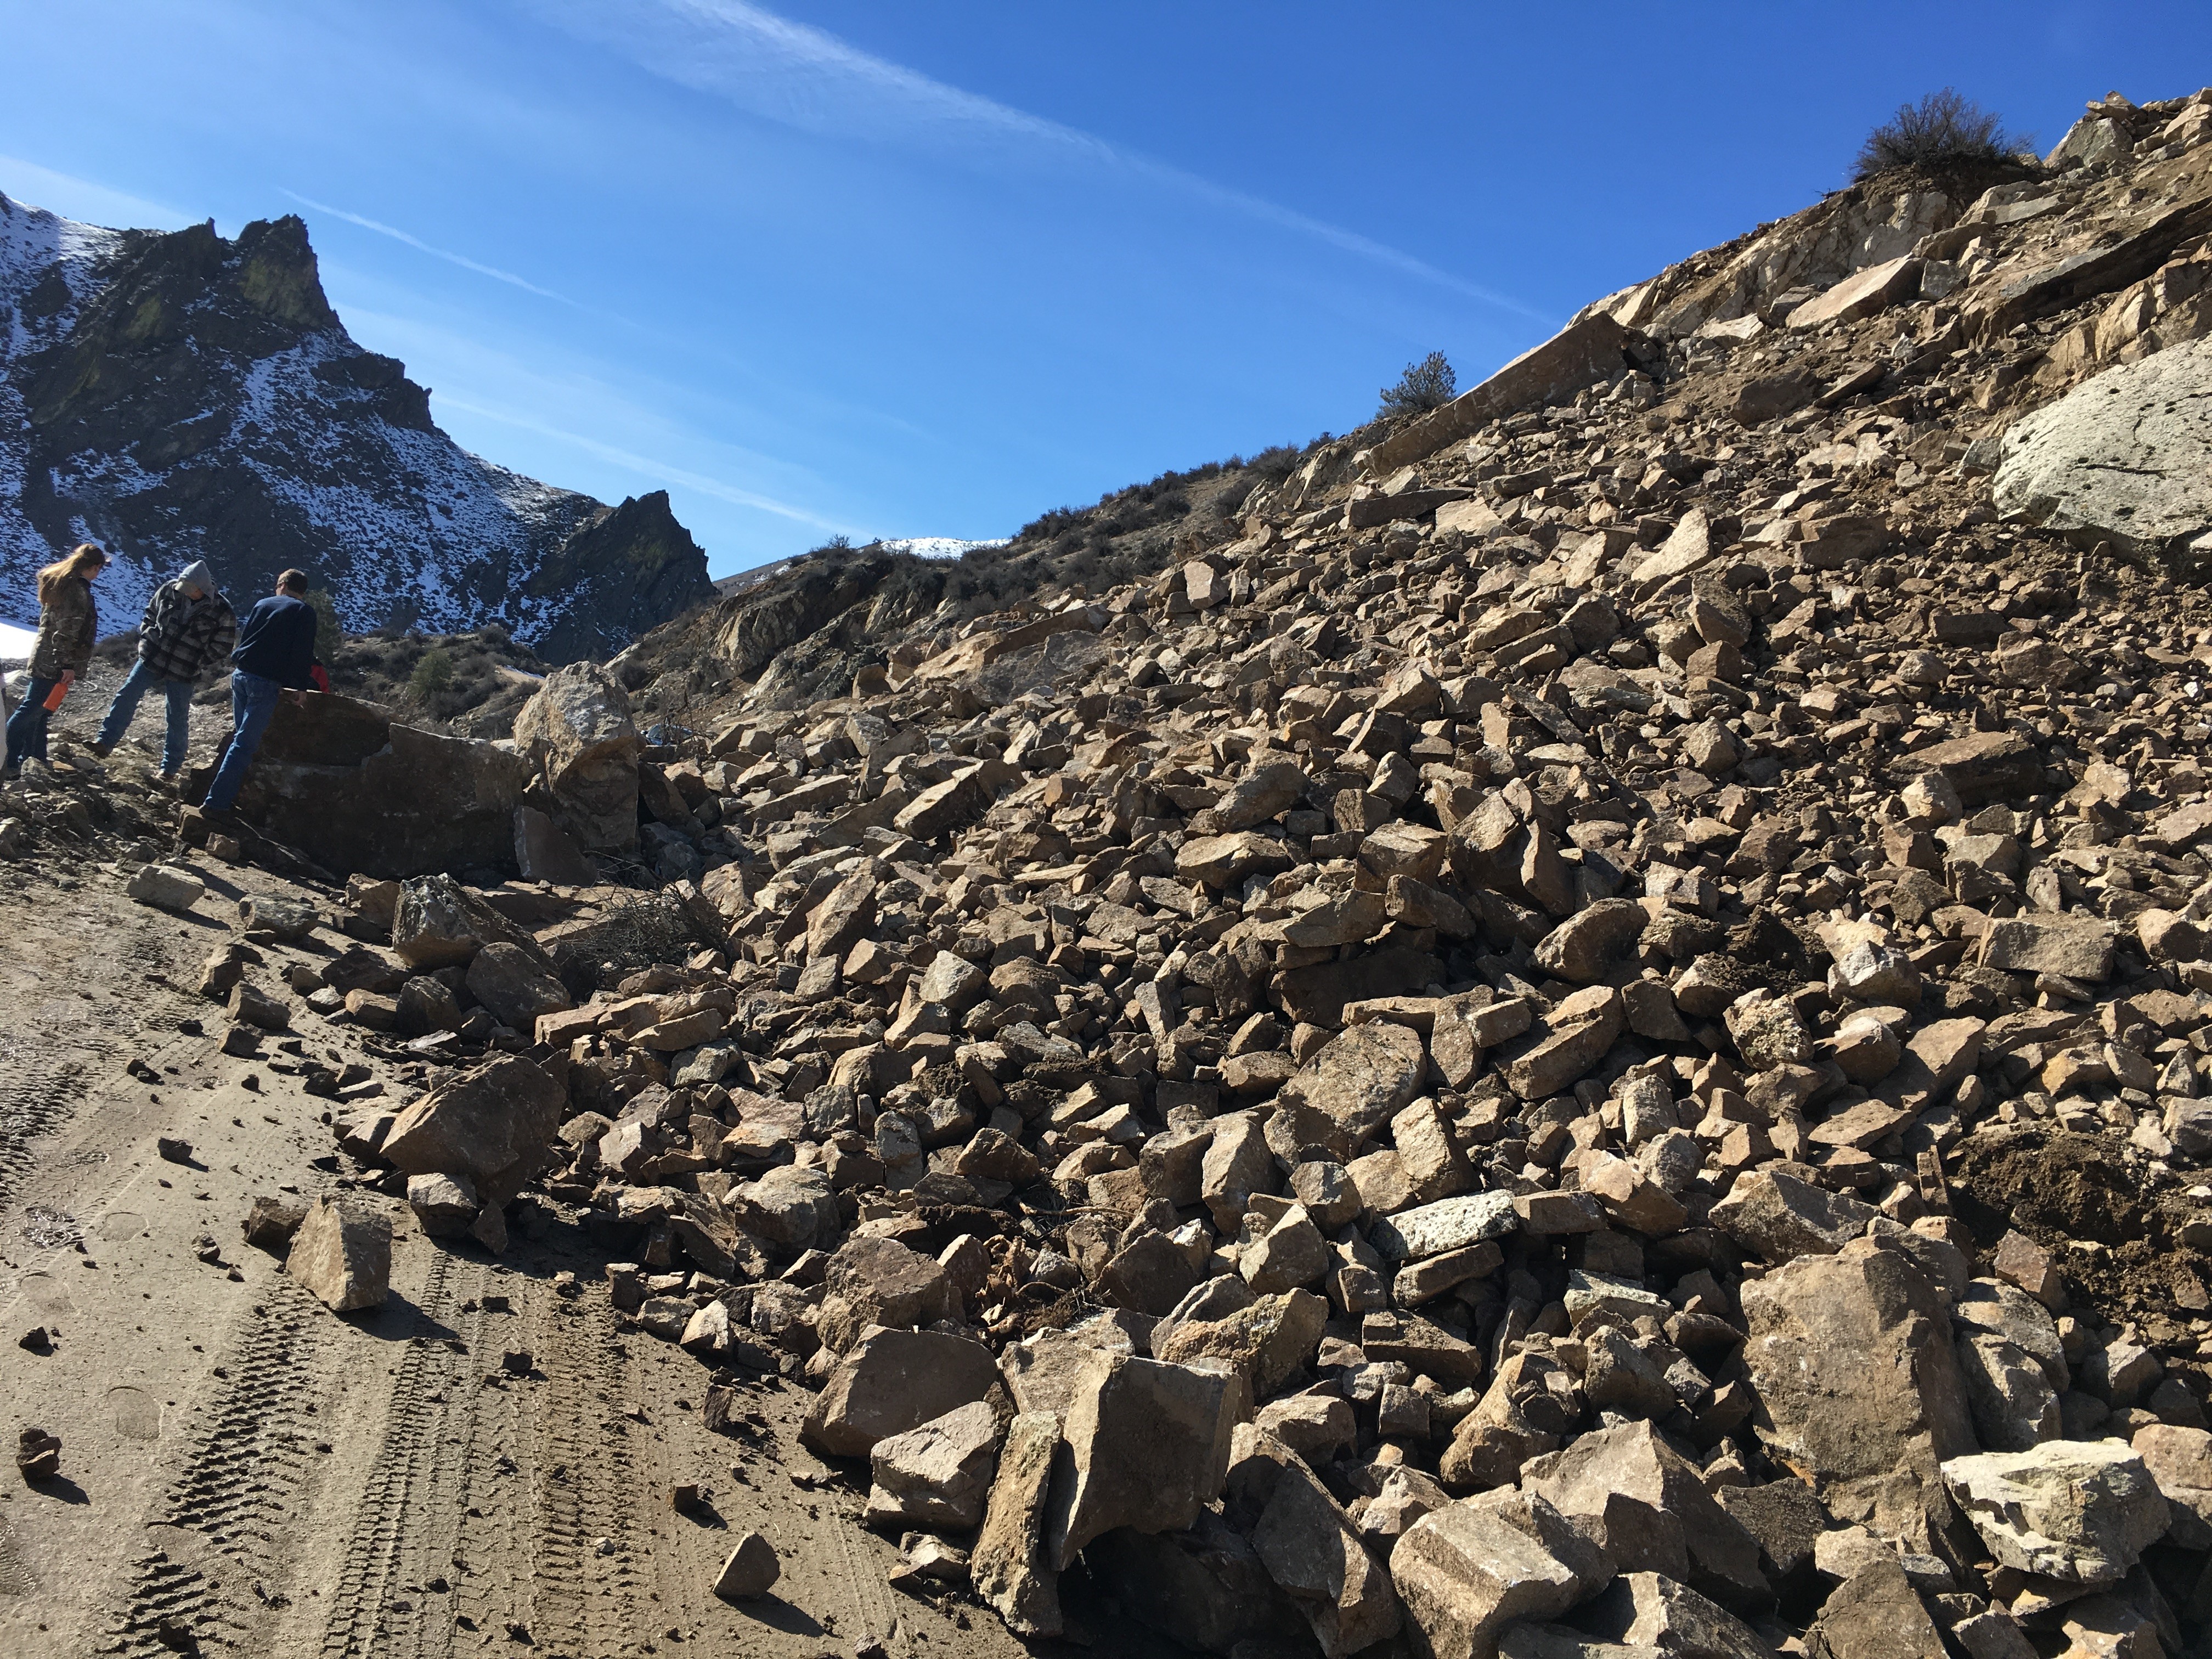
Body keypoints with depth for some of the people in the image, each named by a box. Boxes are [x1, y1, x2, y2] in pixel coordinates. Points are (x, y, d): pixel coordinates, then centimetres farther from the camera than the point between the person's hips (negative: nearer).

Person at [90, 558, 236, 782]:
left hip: (183, 674, -3)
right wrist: (145, 639, 2)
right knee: (126, 697, -1)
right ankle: (106, 742, 10)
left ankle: (170, 767, 16)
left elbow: (222, 646, -7)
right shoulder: (168, 591, -5)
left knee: (178, 720, 4)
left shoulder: (222, 612, -15)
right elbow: (150, 614, 12)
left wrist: (198, 667, -11)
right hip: (151, 659, 3)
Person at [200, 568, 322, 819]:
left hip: (240, 674, 6)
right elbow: (304, 653, -9)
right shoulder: (304, 612, -1)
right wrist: (302, 687, -5)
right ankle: (216, 802, -10)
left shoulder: (263, 604, 15)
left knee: (240, 736, 21)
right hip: (266, 683, -6)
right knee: (245, 744, -6)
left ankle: (228, 792, 23)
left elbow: (244, 639, 21)